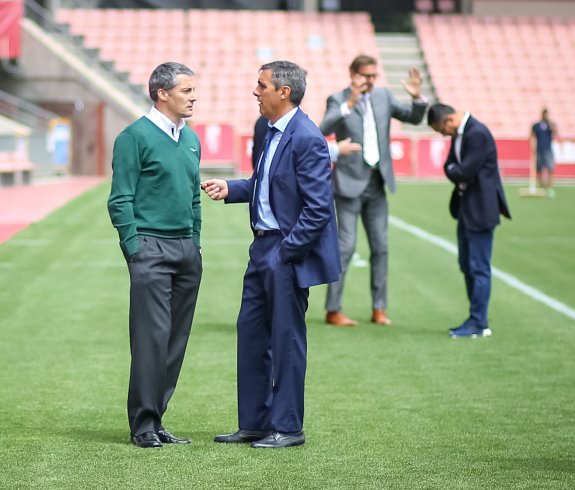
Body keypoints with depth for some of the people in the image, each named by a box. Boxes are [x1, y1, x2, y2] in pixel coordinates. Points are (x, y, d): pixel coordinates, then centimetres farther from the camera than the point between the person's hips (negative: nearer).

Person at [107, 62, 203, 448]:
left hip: (187, 250, 7)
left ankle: (156, 418, 14)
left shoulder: (191, 139, 16)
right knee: (152, 336, -9)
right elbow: (121, 200, -8)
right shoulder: (136, 137, -6)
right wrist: (134, 246, -13)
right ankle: (143, 425, -4)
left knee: (177, 339, 7)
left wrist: (196, 242, 16)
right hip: (151, 247, -7)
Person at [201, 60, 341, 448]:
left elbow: (318, 207, -21)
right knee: (251, 333, 14)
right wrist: (230, 189, 8)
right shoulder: (273, 131, 10)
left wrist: (286, 252, -18)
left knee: (286, 339, 1)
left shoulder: (307, 139, -19)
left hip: (289, 254, -10)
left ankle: (288, 427, 12)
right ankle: (254, 422, 24)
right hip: (264, 248, 10)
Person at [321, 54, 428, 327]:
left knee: (380, 247, 7)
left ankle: (379, 308, 15)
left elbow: (413, 118, 10)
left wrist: (417, 98, -10)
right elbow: (324, 130, -25)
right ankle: (333, 311, -2)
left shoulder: (382, 96, 8)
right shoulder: (338, 100, -8)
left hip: (376, 184, 6)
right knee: (346, 246, -7)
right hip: (350, 183, -6)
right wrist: (350, 104, -36)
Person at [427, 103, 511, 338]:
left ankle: (478, 324, 2)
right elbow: (450, 166, 11)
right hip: (466, 206, 10)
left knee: (479, 268, -4)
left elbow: (464, 173, -25)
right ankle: (476, 317, 24)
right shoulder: (459, 133, 8)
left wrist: (452, 170, -5)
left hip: (480, 209, -10)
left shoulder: (477, 134, -22)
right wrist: (455, 170, -9)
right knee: (467, 266, 16)